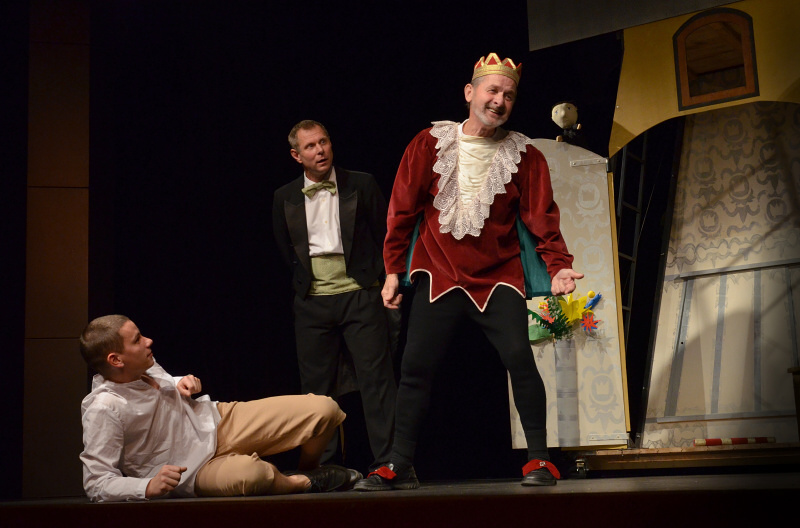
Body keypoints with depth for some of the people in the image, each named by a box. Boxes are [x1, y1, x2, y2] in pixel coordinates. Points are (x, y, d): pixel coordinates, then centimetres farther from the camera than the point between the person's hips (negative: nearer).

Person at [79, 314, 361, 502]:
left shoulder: (144, 366, -2)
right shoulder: (103, 409, -24)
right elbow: (96, 483, -22)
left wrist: (182, 384, -1)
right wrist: (149, 486, -36)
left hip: (219, 421, 7)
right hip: (195, 470, -7)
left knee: (324, 409, -7)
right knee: (247, 473, -46)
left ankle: (307, 469, 24)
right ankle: (304, 483, -11)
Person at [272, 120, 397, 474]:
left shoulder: (361, 185, 3)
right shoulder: (285, 198, 8)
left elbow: (385, 235, 7)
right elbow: (285, 251, 16)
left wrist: (375, 278, 1)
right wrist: (303, 283, 9)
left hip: (360, 295, -2)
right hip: (312, 302, 2)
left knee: (376, 377, -6)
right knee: (317, 387, 5)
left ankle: (386, 462, -2)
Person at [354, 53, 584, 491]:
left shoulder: (524, 156, 0)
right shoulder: (430, 144, 0)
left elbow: (542, 218, -3)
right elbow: (402, 209, 4)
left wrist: (558, 266, -18)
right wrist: (393, 269, 2)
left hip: (498, 277, -1)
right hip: (439, 275, 1)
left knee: (519, 357, -15)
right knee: (415, 365, -1)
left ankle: (538, 459, 0)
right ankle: (400, 467, 10)